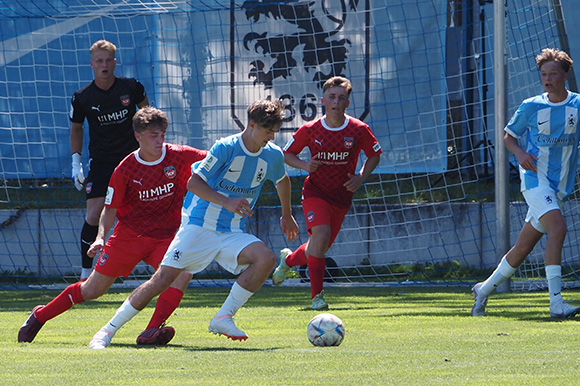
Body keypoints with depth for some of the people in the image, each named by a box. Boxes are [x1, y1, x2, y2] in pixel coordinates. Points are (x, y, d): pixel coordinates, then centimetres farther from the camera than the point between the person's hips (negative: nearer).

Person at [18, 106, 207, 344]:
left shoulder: (178, 156, -9)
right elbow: (110, 209, -3)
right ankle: (40, 316, 24)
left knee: (182, 273, -30)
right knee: (92, 290, 3)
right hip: (129, 234, -1)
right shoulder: (125, 170, -11)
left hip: (165, 236, 1)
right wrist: (101, 238, -18)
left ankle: (151, 332, -32)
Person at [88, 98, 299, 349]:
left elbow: (282, 181, 25)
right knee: (164, 277, -14)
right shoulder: (226, 147, -15)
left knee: (266, 258, -23)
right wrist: (226, 202, -27)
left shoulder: (273, 155, 1)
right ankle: (108, 331, -5)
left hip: (232, 234, 5)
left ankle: (224, 318, -12)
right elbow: (193, 182, -16)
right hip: (199, 225, -5)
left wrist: (287, 215, 35)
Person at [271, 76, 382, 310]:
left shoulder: (359, 130, -6)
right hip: (315, 192, -3)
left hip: (341, 197, 3)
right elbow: (287, 154, 6)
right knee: (321, 235, -26)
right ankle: (317, 295, -20)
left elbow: (374, 155, 9)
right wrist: (305, 165, -14)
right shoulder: (310, 130, -7)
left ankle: (288, 259, 42)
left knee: (319, 250, 8)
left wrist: (360, 178, -7)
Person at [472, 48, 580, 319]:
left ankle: (485, 289, 29)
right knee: (557, 228, -26)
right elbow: (508, 136, 10)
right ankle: (556, 304, -30)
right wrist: (520, 153, -10)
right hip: (535, 177, -3)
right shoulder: (531, 107, 0)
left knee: (524, 246, 8)